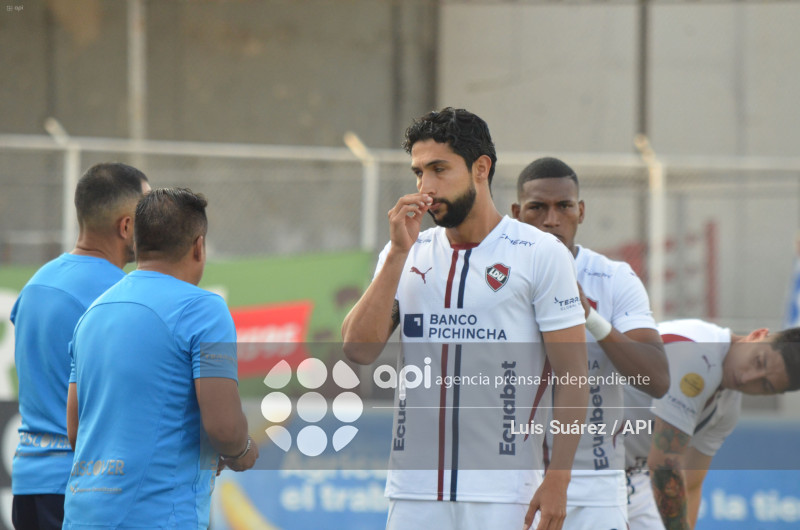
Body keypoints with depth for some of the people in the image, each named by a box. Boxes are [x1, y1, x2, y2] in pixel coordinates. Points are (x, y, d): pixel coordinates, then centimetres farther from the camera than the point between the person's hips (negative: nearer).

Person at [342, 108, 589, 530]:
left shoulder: (541, 254, 0)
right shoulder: (408, 254, 13)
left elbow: (571, 377, -3)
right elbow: (358, 350, 1)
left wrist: (557, 483, -11)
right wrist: (398, 253, -4)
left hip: (502, 493, -4)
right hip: (414, 492, 4)